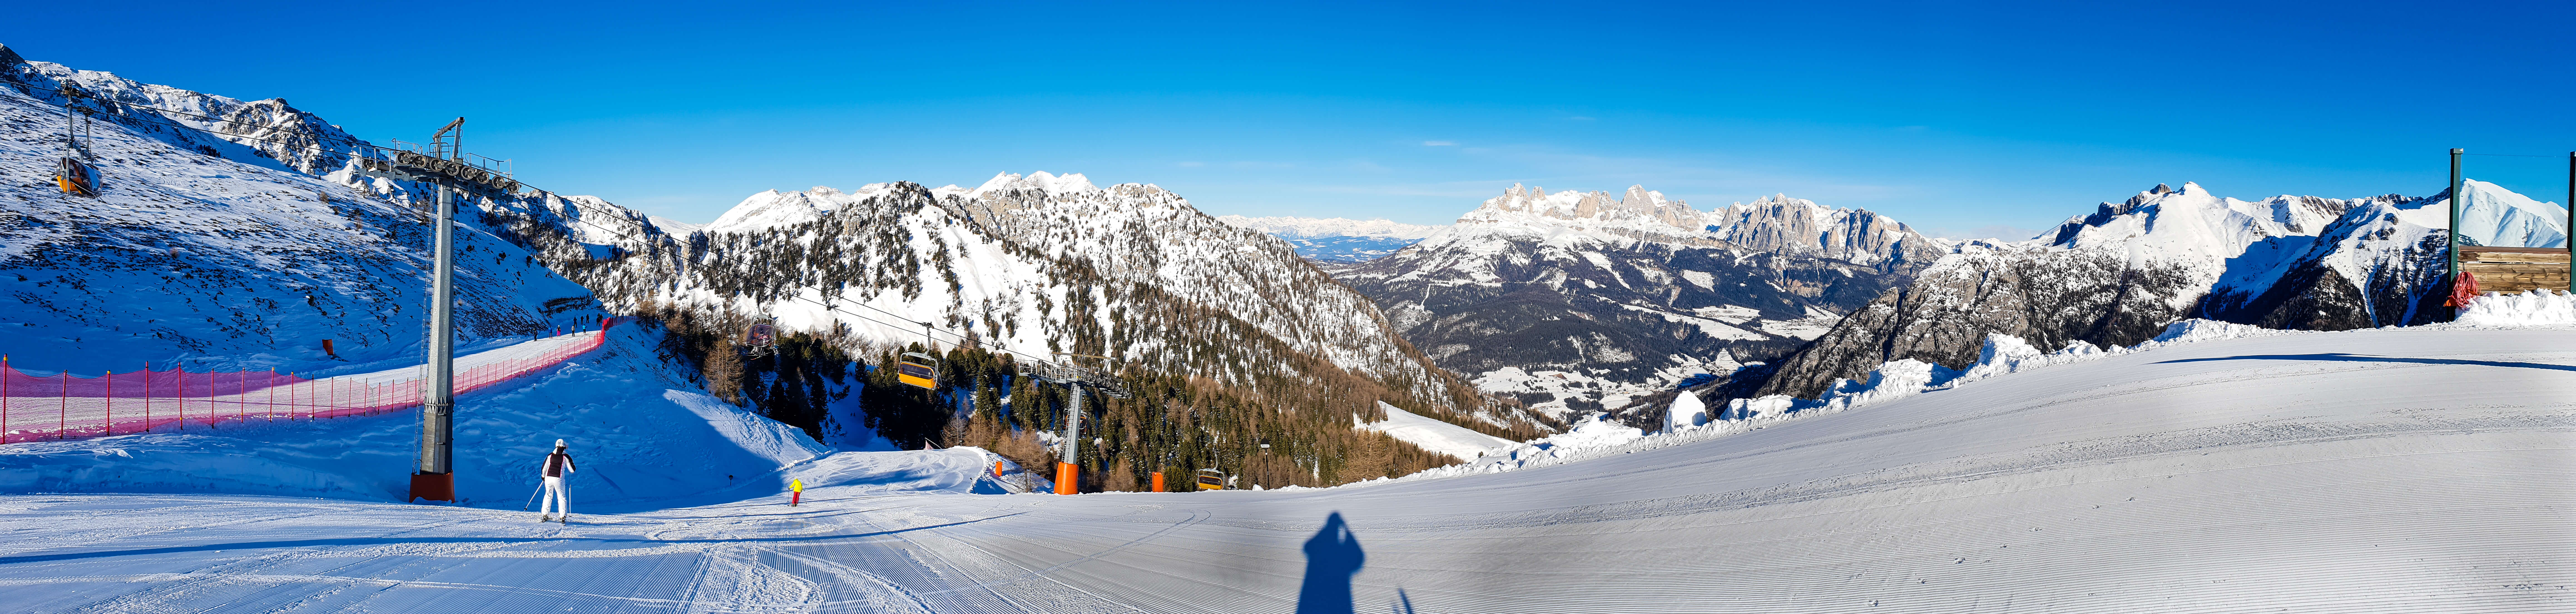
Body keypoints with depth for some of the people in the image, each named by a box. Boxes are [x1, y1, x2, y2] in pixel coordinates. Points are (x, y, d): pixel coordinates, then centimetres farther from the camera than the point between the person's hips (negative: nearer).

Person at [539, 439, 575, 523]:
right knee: (562, 497, 8)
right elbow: (572, 470, 1)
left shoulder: (550, 456, 7)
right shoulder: (566, 457, -2)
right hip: (559, 480, -3)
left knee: (548, 496, 21)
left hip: (548, 478, 3)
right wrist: (571, 462, 22)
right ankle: (563, 517, 0)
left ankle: (545, 515, 19)